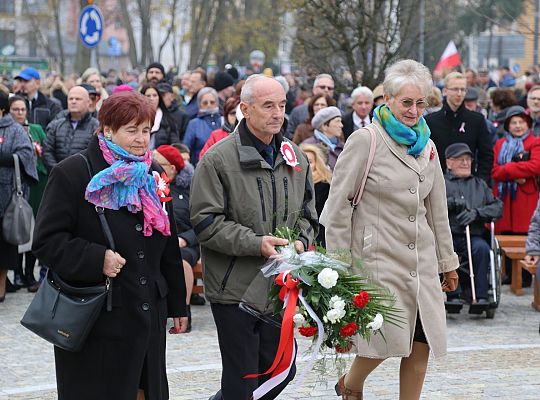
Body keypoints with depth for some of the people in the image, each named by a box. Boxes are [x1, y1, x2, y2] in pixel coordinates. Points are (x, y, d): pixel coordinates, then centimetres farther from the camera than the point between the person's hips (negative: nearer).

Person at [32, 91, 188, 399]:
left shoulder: (152, 177, 14)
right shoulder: (72, 174, -7)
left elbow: (169, 249, 20)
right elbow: (47, 240, -12)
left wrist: (178, 304, 20)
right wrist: (97, 260, -22)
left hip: (149, 316, 6)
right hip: (94, 322, -6)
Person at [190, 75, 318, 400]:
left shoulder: (296, 157, 10)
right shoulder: (219, 159, -10)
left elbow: (307, 213, 19)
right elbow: (206, 222, -12)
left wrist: (301, 241, -3)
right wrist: (256, 243, -21)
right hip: (235, 285, -6)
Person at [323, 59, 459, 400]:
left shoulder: (426, 145, 12)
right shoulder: (365, 140, -7)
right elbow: (338, 204, -7)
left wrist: (447, 261, 19)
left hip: (421, 261, 6)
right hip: (379, 257, -6)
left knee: (421, 345, 2)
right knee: (387, 341, -5)